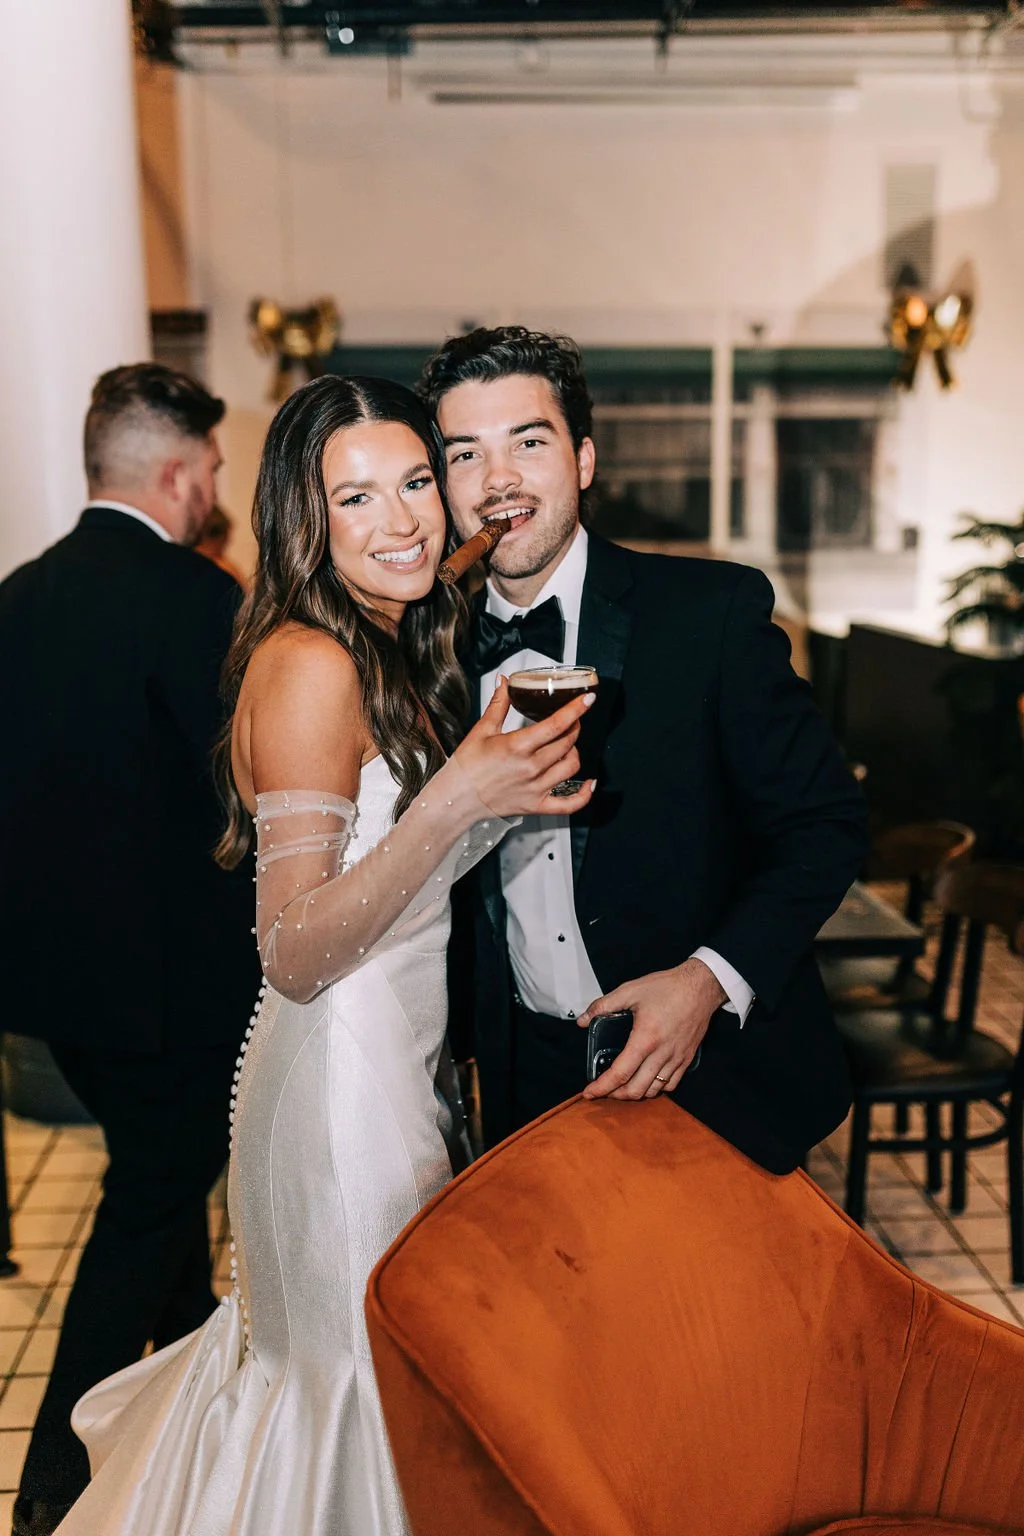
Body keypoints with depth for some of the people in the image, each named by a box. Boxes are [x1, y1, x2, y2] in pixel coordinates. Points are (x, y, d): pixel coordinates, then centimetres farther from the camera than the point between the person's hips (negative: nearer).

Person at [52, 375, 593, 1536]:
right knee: (363, 1376, 11)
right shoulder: (309, 663, -21)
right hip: (340, 1080, -8)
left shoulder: (399, 654, 7)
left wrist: (514, 781, 1)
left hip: (398, 1065, 8)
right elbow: (294, 955, -25)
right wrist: (458, 797, -34)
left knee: (314, 1350, 24)